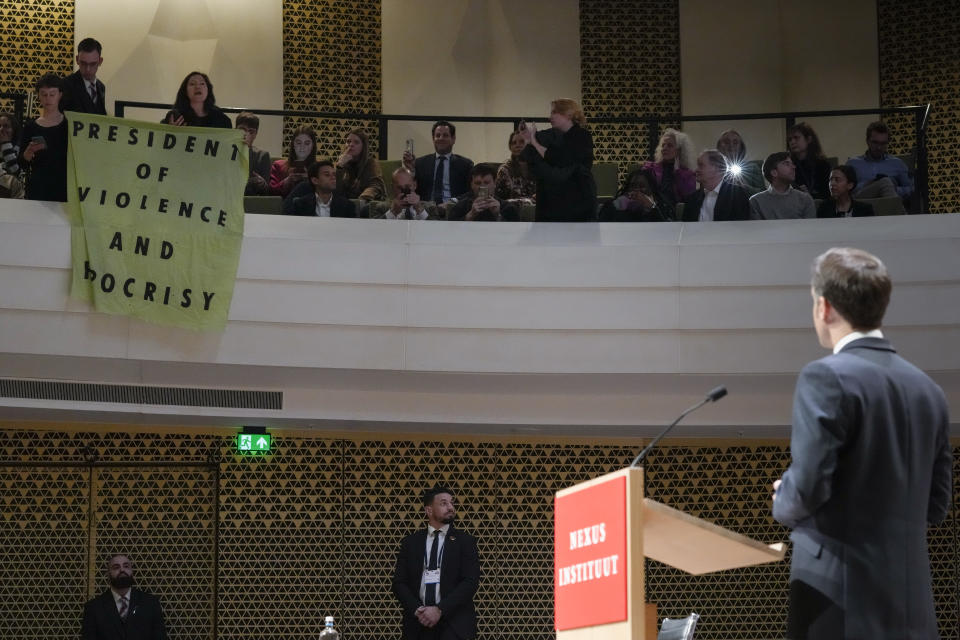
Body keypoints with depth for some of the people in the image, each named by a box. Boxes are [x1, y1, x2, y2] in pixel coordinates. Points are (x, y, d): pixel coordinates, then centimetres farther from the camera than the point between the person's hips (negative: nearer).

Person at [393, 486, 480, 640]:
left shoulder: (465, 541, 4)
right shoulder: (410, 542, 9)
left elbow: (471, 581, -5)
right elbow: (399, 583, 5)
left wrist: (440, 610, -15)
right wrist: (417, 610, -12)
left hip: (453, 624, -1)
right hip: (418, 624, 2)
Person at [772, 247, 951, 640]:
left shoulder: (827, 377, -10)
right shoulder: (927, 389, 11)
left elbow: (807, 487, -16)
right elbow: (936, 504, 14)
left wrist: (783, 501, 5)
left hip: (841, 597, -6)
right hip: (912, 599, 7)